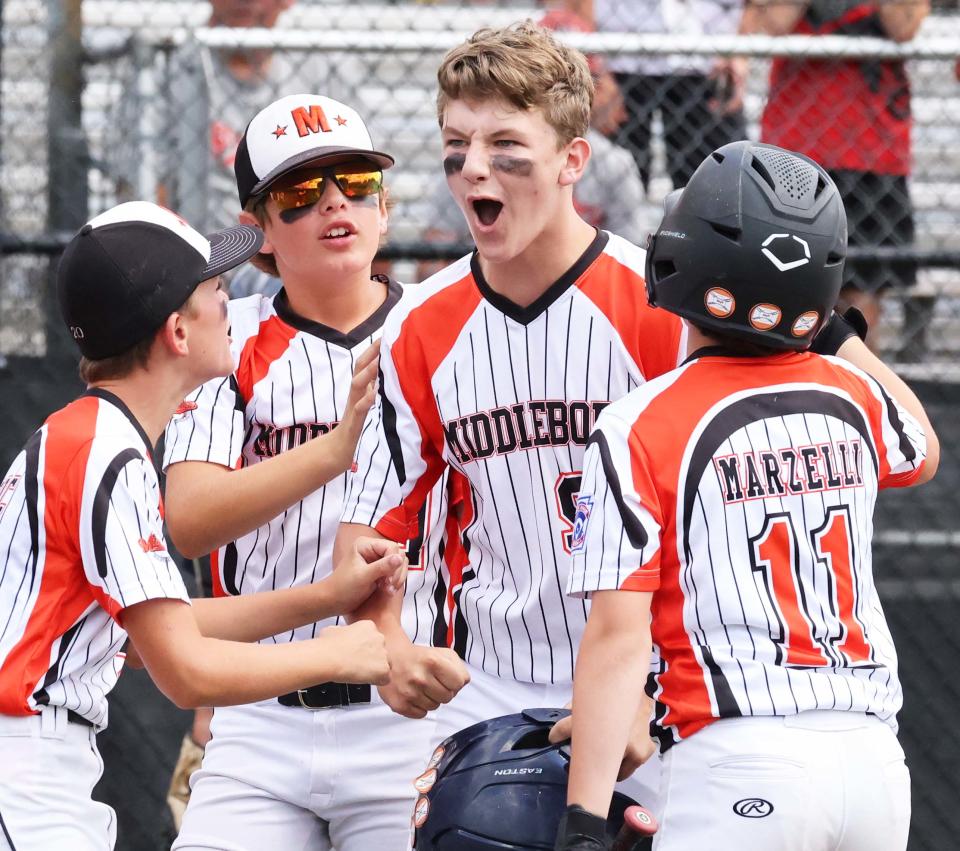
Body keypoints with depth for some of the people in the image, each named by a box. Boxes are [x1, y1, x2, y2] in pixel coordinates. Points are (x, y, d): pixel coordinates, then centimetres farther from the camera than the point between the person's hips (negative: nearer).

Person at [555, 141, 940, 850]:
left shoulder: (641, 429, -6)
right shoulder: (854, 398, 9)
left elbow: (619, 635, -12)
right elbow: (922, 452, 35)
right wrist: (839, 333, 42)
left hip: (739, 762, -5)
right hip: (874, 759, 6)